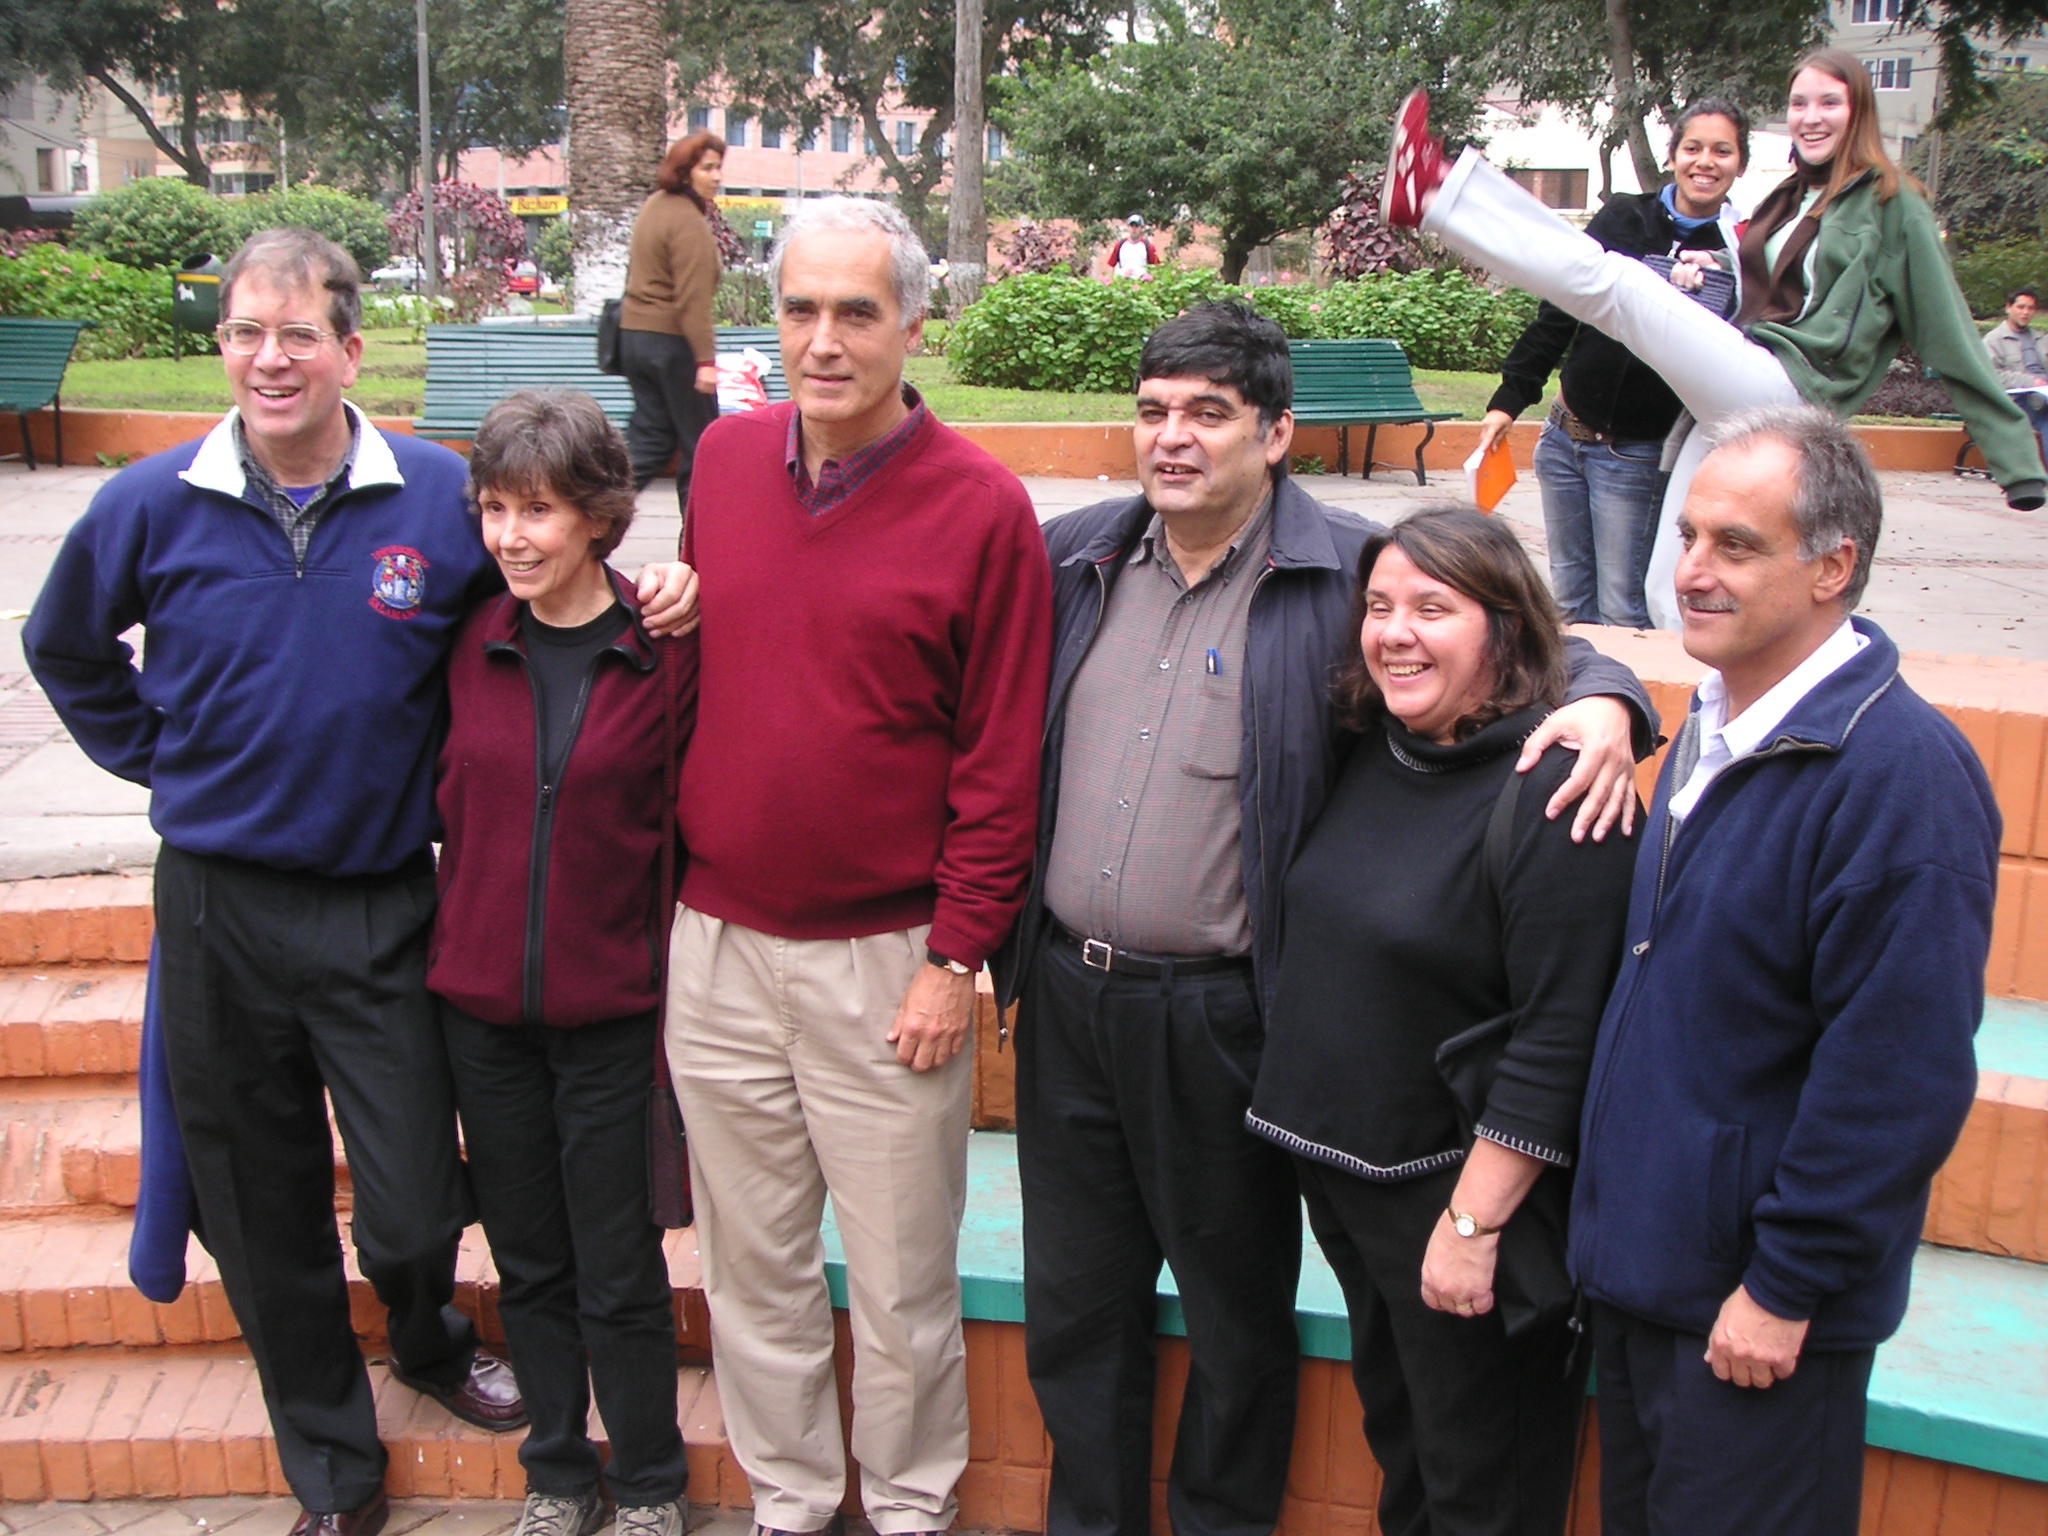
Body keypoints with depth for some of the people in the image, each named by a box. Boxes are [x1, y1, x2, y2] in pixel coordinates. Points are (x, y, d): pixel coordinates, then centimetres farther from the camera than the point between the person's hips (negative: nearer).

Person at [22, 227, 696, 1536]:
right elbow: (67, 652, 17)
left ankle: (431, 1341, 41)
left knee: (414, 1206, 4)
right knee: (264, 1217, 12)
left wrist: (653, 595, -10)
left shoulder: (444, 496, -5)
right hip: (219, 905, 1)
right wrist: (162, 760, 8)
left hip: (385, 908, -1)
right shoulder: (152, 508, -2)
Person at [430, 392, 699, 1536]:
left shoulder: (667, 649, -10)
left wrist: (681, 994, -8)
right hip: (481, 1002, 3)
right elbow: (450, 803, 12)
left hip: (610, 1007, -3)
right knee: (528, 1260, 16)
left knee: (621, 1272, 7)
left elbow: (690, 829, -5)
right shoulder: (472, 645, 0)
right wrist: (461, 946, 6)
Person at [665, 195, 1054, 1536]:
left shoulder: (980, 506, -10)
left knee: (900, 1273, 9)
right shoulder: (725, 459, 5)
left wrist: (956, 956, -10)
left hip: (882, 959, -4)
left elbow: (1003, 758, -8)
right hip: (717, 943, 4)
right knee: (752, 1259, 16)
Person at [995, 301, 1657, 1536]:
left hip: (1221, 1012, -4)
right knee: (1074, 1300, 20)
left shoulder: (1347, 573, -8)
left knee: (1238, 1314, 16)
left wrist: (1604, 702, -24)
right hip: (1066, 996, 4)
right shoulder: (1074, 557, 5)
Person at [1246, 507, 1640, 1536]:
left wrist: (1474, 1220, -21)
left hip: (1465, 1192, -7)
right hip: (1343, 1172, 7)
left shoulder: (1553, 793, -22)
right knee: (1396, 1442, 26)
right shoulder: (1375, 752, 3)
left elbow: (1559, 1045, -23)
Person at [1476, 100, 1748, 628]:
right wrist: (1510, 398, 7)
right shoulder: (1622, 218, 4)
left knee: (1622, 613, -2)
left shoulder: (1738, 253, -5)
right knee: (1569, 601, 12)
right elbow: (1558, 313, 9)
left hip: (1637, 457, -4)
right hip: (1565, 439, 4)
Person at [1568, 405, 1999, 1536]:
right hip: (1638, 1270, 8)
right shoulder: (1711, 730, 7)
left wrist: (1786, 1286, -20)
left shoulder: (1901, 775, -22)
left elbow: (1898, 1080, -23)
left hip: (1757, 1311, -8)